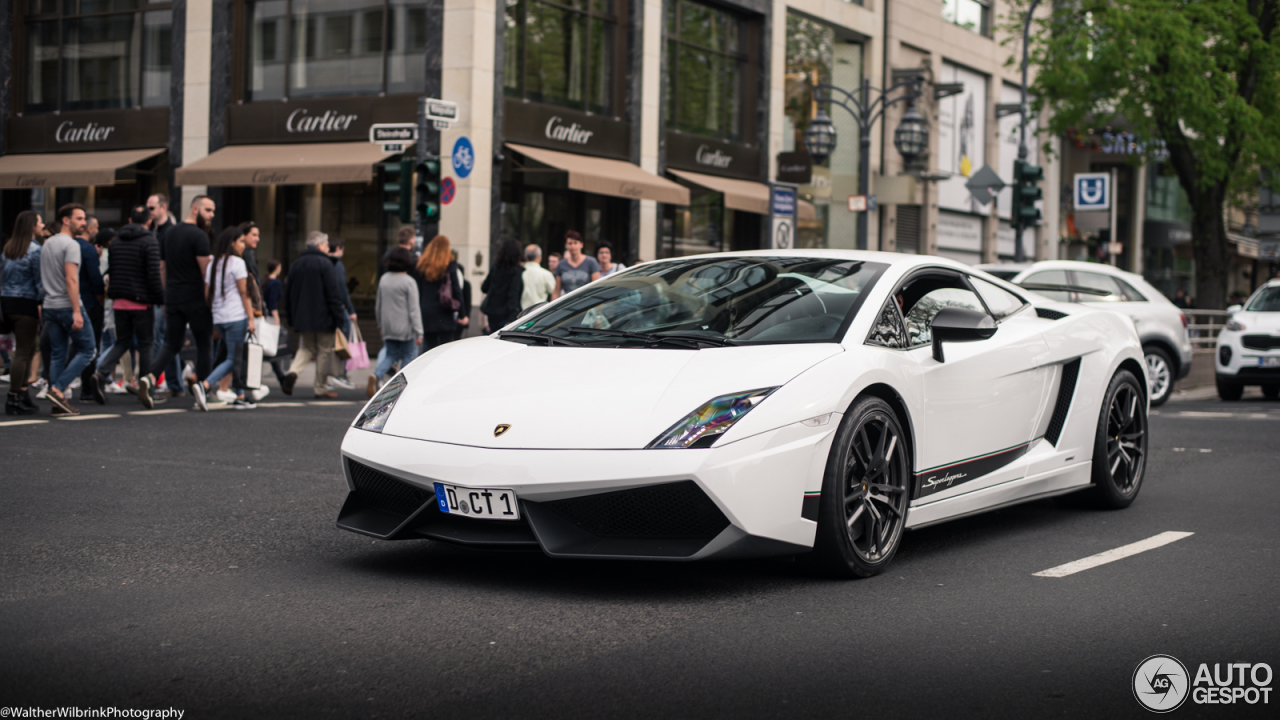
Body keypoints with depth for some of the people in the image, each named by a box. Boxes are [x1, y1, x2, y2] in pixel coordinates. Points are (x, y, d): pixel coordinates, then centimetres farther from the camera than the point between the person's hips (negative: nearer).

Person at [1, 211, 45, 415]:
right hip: (25, 304, -8)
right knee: (23, 352, -3)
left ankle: (22, 393, 16)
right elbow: (40, 281, -13)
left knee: (27, 348, 16)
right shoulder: (34, 250, -11)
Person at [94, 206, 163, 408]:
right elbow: (154, 275, -16)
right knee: (146, 345, 4)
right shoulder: (150, 242, -9)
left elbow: (111, 272, 15)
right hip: (141, 302, -5)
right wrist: (162, 299, -10)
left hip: (119, 302, 5)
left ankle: (101, 373, -7)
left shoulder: (116, 242, 11)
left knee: (122, 342, 15)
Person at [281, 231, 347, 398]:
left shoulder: (296, 264, 10)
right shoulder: (324, 264, -9)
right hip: (323, 318, -6)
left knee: (306, 348, 17)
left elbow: (288, 292, 14)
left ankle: (293, 372, -11)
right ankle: (321, 389, 6)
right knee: (324, 351, 4)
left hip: (302, 318, 6)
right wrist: (338, 316, -10)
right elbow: (333, 292, -13)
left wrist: (290, 316, 19)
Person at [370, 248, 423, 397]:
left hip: (388, 328, 6)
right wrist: (419, 333, -13)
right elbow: (414, 309, -14)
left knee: (391, 355, 15)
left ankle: (376, 376, -10)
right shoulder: (409, 282, -13)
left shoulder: (383, 280, 5)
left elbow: (378, 306, 13)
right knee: (408, 355, 6)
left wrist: (380, 324, 27)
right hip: (405, 328, -6)